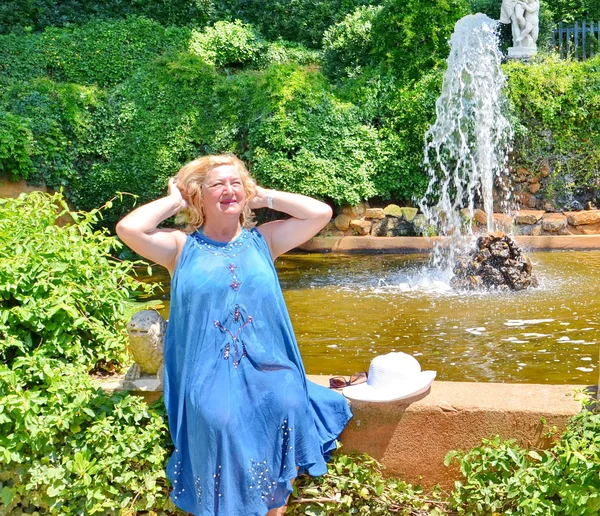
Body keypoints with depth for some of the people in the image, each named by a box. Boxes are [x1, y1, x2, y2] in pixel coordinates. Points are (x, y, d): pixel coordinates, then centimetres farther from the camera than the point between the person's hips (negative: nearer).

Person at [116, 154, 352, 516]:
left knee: (288, 405, -26)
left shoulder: (263, 240, 12)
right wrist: (173, 201, 4)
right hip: (210, 373, -2)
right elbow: (128, 229, -11)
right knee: (218, 421, -29)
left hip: (268, 367, 2)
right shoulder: (182, 247, 6)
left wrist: (263, 197, 8)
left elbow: (321, 212, 1)